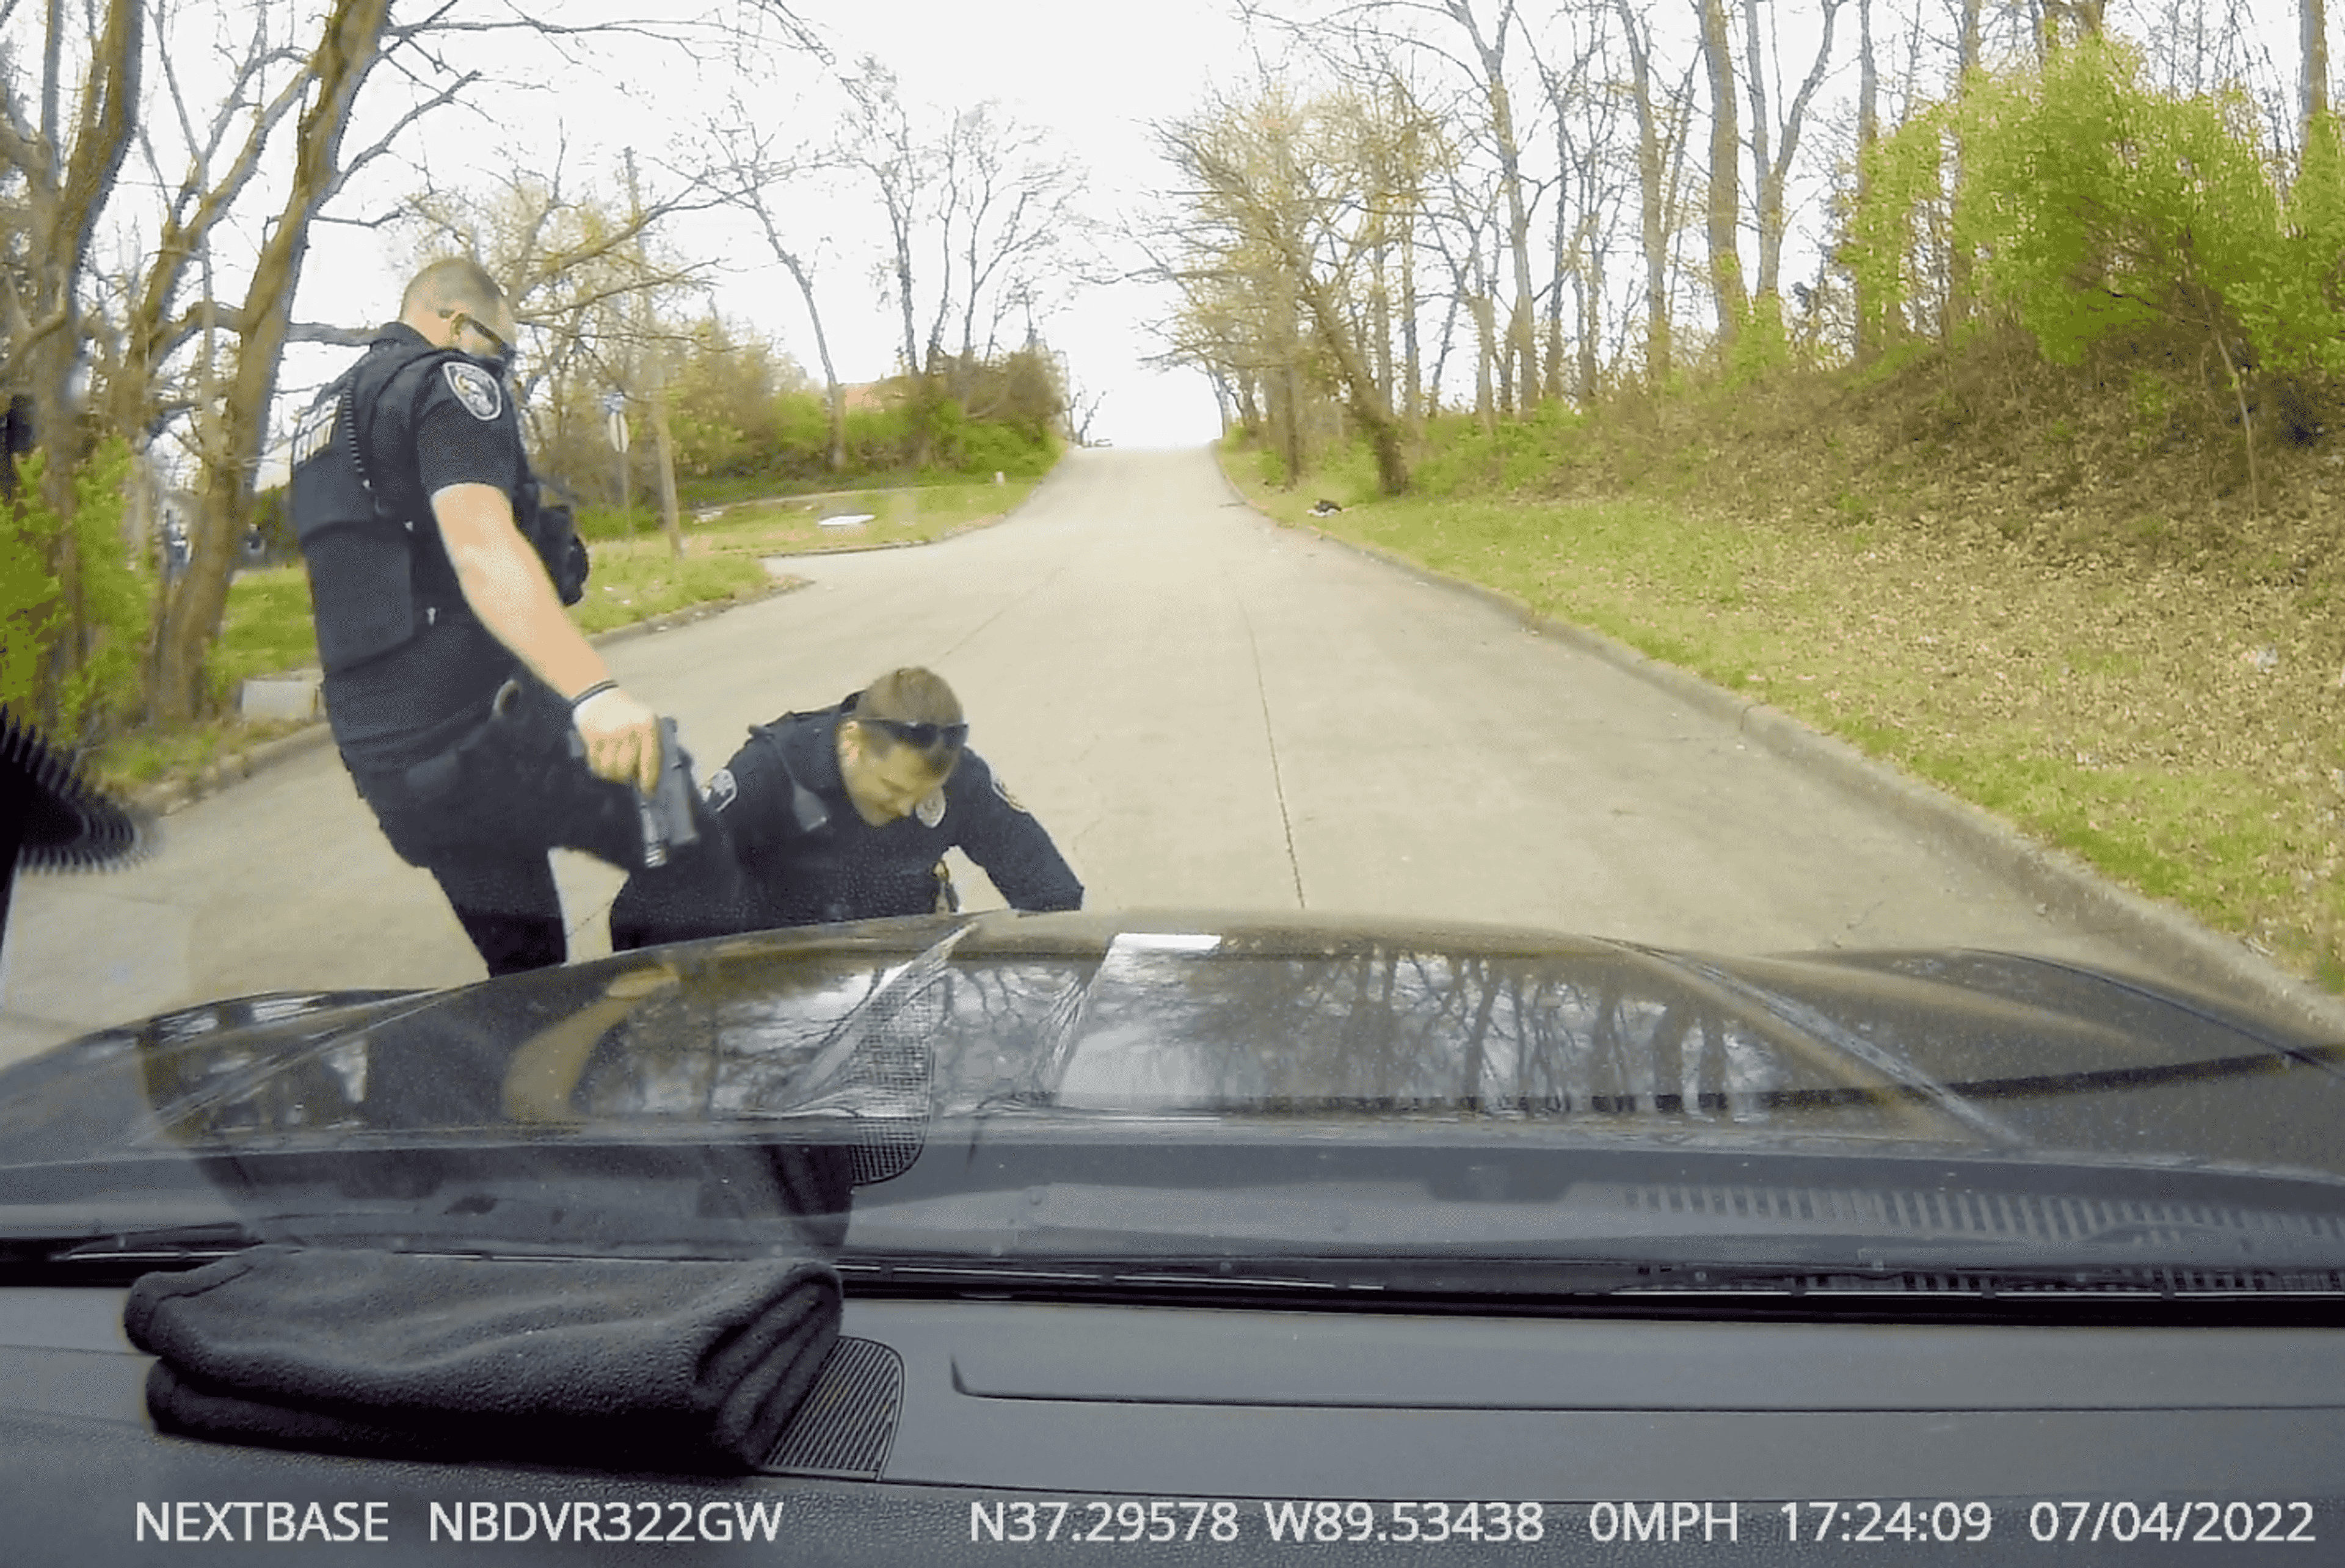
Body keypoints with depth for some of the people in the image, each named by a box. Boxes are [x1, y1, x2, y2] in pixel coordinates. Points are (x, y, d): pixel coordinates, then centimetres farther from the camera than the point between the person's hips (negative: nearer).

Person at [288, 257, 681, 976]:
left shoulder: (323, 418, 23)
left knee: (526, 969, 16)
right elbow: (480, 546, -25)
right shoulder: (450, 381, -5)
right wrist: (593, 689, -39)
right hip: (487, 729, -9)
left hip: (382, 755, 9)